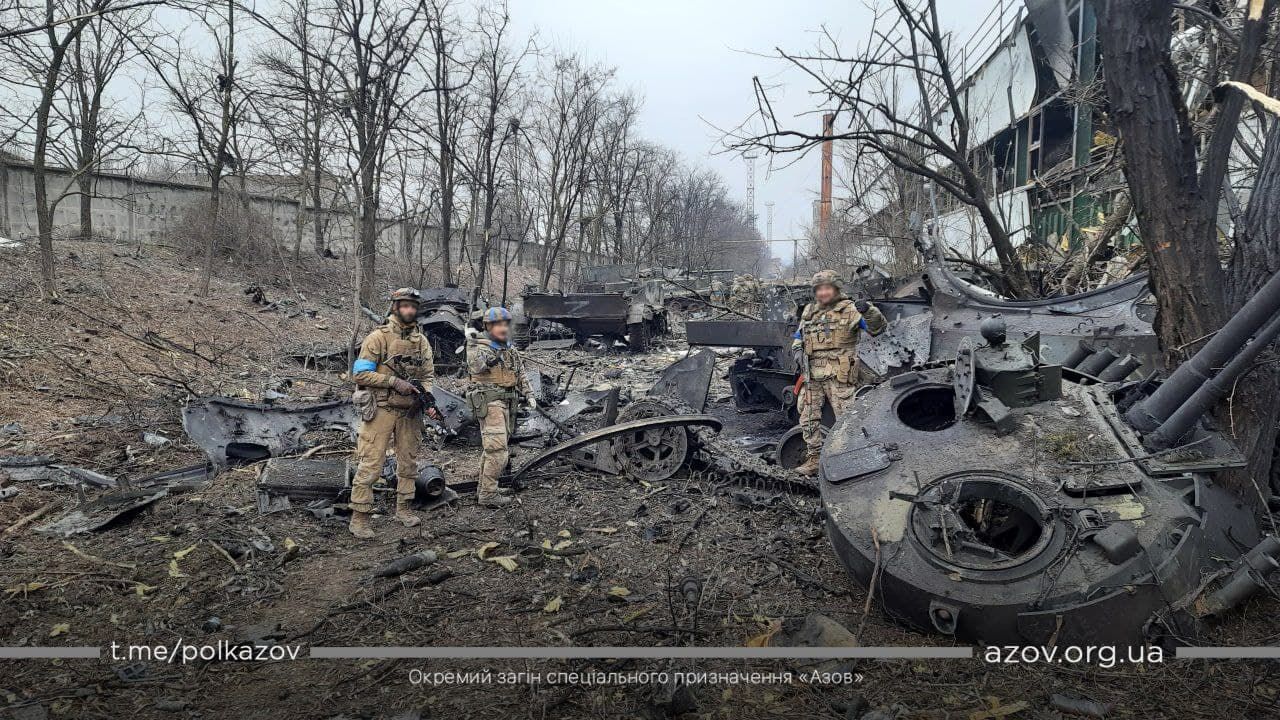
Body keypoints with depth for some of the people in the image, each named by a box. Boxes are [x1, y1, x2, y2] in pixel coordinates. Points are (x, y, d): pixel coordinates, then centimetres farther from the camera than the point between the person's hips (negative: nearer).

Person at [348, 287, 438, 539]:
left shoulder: (422, 341, 7)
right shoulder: (379, 337, -9)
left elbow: (428, 375, 12)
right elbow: (360, 374, -12)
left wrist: (428, 397, -7)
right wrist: (394, 381, -20)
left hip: (410, 412, 6)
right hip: (380, 410, -6)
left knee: (408, 462, 14)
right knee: (370, 464, -5)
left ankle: (403, 508, 28)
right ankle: (359, 518, 3)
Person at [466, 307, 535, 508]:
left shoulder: (511, 350, 16)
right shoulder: (481, 347, -8)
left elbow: (521, 375, 20)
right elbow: (475, 366, -28)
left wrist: (529, 395, 9)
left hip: (508, 403, 8)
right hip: (490, 402, -8)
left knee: (490, 448, 15)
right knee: (497, 449, -13)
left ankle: (483, 489, 25)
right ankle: (488, 495, -6)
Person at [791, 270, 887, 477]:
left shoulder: (849, 309, -2)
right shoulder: (809, 311, 15)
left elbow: (877, 328, -9)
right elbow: (798, 337, 27)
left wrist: (869, 310, -28)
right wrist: (798, 352, 8)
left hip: (839, 376, -6)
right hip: (813, 376, 6)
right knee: (809, 419, 7)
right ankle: (814, 459, 17)